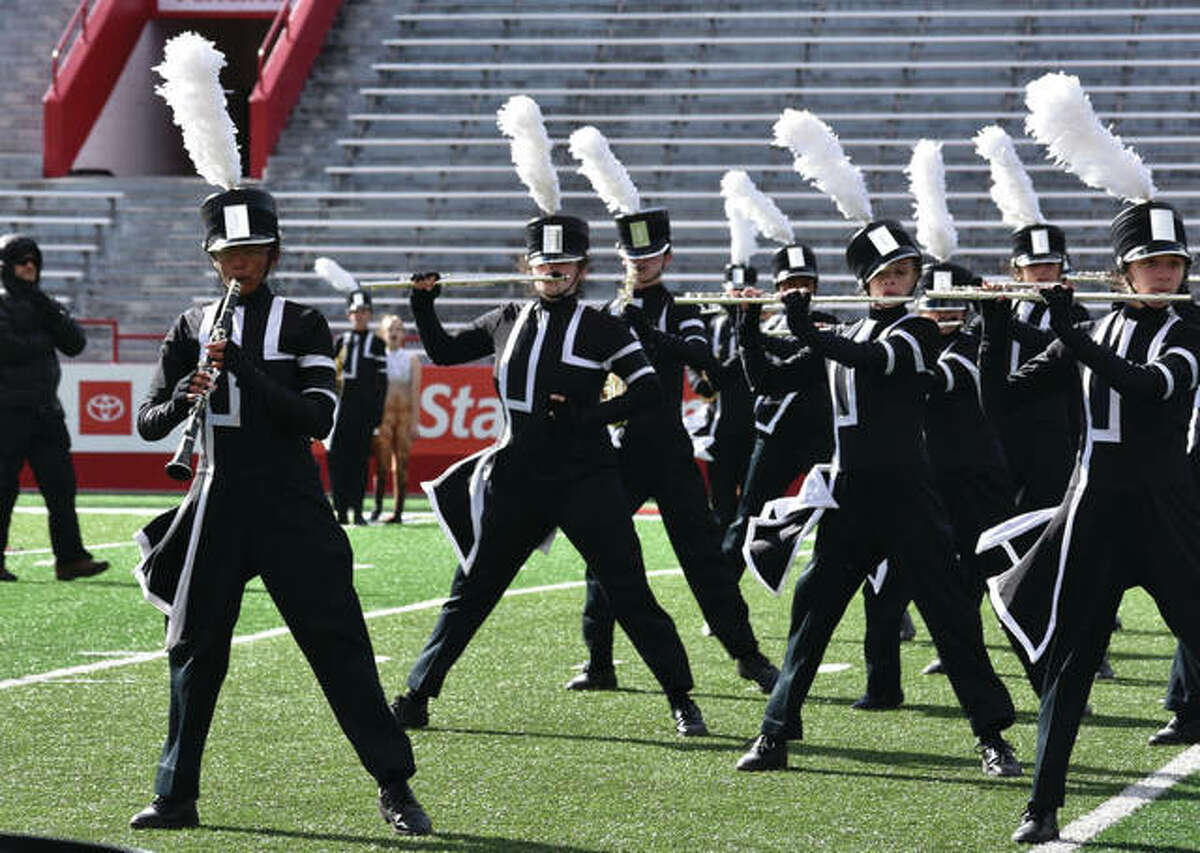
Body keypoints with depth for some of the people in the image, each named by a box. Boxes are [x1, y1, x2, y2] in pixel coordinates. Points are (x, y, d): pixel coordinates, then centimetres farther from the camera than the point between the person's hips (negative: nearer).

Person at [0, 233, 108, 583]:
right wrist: (44, 341, -6)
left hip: (46, 410, 6)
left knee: (61, 485, -1)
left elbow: (76, 344, 4)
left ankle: (70, 558, -3)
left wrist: (48, 311, -7)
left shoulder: (45, 305, 17)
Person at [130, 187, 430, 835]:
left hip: (292, 508, -3)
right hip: (218, 504, 3)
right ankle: (175, 797, 13)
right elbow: (147, 423, 6)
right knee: (195, 648, 4)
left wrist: (246, 370, -21)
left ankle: (395, 788, -3)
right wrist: (182, 399, -17)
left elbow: (318, 418, -11)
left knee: (338, 642, -7)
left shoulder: (302, 325, 1)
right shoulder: (191, 329, 9)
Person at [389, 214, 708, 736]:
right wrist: (423, 305, 7)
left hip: (585, 480, -4)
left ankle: (681, 701, 0)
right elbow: (442, 352, 22)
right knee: (471, 591, 7)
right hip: (517, 479, 4)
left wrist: (590, 415, -17)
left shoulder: (601, 329, 0)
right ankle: (416, 698, 14)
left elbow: (649, 389, -6)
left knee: (629, 593, -7)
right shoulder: (507, 321, 12)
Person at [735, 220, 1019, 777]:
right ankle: (775, 736, 10)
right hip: (850, 495, 5)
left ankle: (991, 736, -2)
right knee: (812, 607, 4)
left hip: (904, 493, -5)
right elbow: (774, 381, 13)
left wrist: (809, 334, -28)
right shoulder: (844, 337, 16)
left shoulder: (918, 331, -1)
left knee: (949, 608, -6)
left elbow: (878, 360, -21)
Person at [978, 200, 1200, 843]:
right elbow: (998, 399, 7)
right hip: (1092, 510, 3)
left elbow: (1148, 385, -21)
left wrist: (1070, 332, -22)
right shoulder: (1086, 340, 10)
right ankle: (1043, 807, 9)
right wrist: (996, 326, -6)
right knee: (1068, 664, 3)